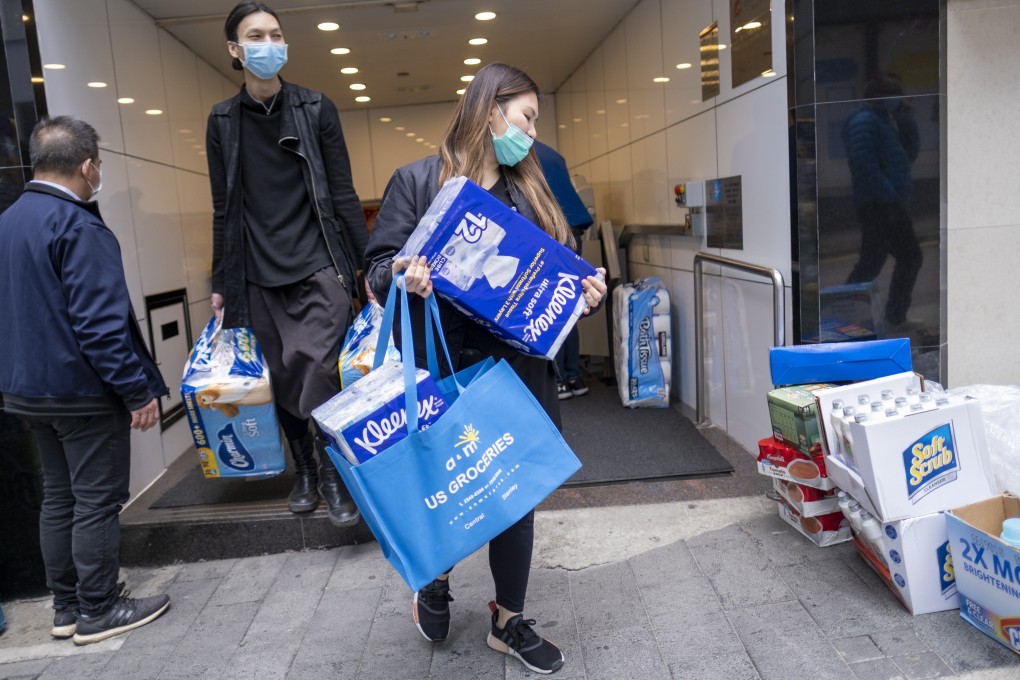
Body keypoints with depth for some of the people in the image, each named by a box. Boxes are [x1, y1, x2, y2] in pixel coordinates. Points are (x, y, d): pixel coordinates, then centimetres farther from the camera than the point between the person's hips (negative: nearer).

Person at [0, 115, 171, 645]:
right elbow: (101, 323, -23)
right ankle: (98, 612, 12)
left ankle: (67, 607, 27)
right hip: (83, 390, -9)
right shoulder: (78, 228, -19)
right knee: (97, 501, 2)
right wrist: (139, 390, -18)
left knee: (58, 497, 16)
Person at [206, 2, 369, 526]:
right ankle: (304, 471, 27)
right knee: (281, 380, 8)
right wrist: (221, 282, 12)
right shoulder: (222, 121, 7)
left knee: (317, 372, -12)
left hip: (319, 268, -2)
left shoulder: (315, 109, 2)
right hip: (259, 277, 3)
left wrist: (369, 265, -2)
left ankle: (334, 474, 7)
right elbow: (224, 210, 11)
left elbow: (343, 195, 2)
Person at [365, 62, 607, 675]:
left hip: (519, 370, 4)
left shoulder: (528, 189, 12)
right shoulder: (418, 181, -2)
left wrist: (585, 292, -9)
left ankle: (510, 620, 31)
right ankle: (434, 580, 42)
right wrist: (402, 277, -27)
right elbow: (380, 266, -4)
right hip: (445, 371, -4)